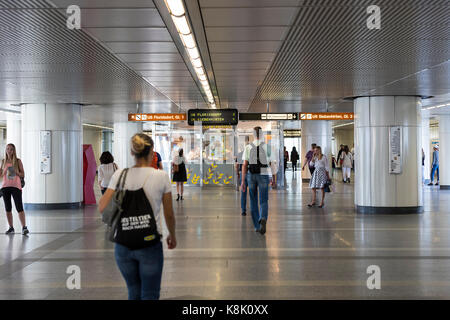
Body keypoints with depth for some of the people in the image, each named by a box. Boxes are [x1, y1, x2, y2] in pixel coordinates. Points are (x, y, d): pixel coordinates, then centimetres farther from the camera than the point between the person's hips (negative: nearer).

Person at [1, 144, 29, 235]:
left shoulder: (18, 161, 3)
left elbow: (23, 174, 3)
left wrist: (16, 172, -15)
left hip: (16, 186, -3)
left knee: (19, 207, -12)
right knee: (8, 208, 6)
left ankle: (24, 227, -15)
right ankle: (11, 228, 13)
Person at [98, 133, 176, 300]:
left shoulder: (119, 175, -3)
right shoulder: (161, 176, -8)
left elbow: (103, 207, -6)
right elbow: (169, 214, -1)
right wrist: (172, 236, 17)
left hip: (123, 245, 3)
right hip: (150, 245, -3)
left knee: (134, 293, 21)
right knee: (149, 296, 9)